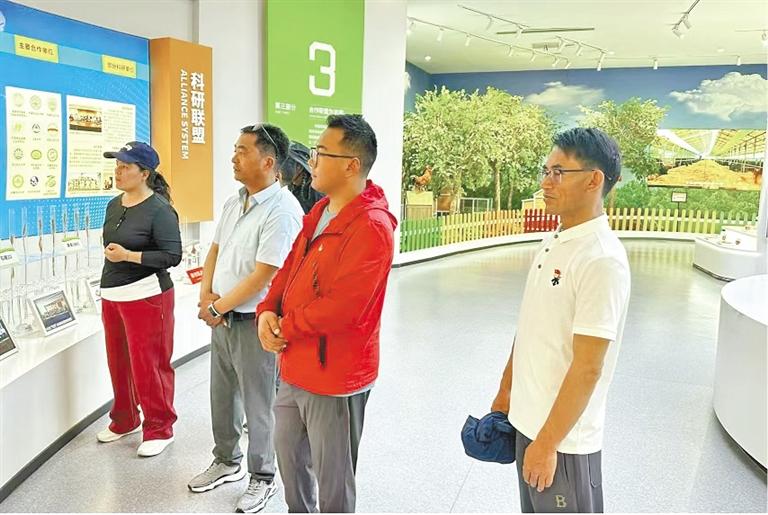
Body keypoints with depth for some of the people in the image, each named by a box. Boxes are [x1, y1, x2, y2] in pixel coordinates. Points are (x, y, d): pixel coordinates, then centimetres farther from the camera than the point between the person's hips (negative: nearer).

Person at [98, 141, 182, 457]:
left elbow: (173, 256, -17)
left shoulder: (159, 210, -14)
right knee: (118, 363, 15)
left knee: (148, 366, 0)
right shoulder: (114, 205, 10)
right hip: (112, 296, 8)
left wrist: (128, 256, -23)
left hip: (146, 297, -7)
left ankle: (159, 429, 16)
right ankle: (125, 420, 34)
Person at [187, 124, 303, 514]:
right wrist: (206, 294, -2)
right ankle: (227, 462, 43)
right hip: (222, 318, 8)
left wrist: (217, 308, -14)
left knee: (258, 406, 7)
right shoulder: (234, 202, 7)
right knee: (222, 397, 22)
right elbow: (215, 251, 14)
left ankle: (262, 478, 28)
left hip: (253, 322, -8)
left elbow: (263, 275, -23)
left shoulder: (282, 210, -21)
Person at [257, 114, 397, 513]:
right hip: (295, 366, 9)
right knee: (288, 453, 26)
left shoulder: (371, 227, -23)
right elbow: (290, 268, 12)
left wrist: (285, 328, -14)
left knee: (332, 476, 10)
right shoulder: (319, 212, 8)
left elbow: (341, 306, -27)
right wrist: (268, 311, -5)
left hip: (334, 375, -9)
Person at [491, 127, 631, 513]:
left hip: (562, 438, -8)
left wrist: (547, 443, -17)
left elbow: (587, 368, -22)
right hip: (528, 422, 8)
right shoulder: (552, 243, 4)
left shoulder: (602, 260, -21)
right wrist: (505, 390, 16)